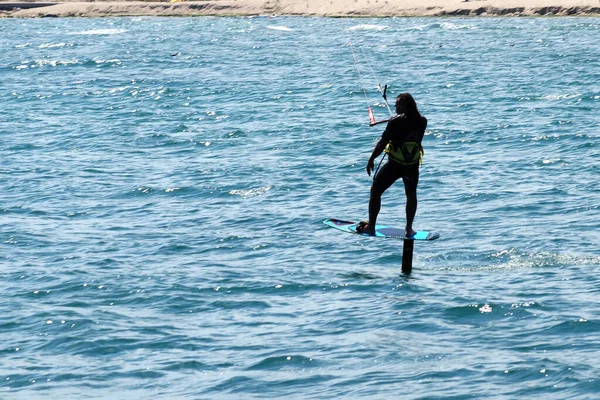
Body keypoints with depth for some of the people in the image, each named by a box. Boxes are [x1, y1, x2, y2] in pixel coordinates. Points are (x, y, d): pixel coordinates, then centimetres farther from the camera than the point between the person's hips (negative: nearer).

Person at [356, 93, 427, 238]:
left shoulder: (396, 121, -16)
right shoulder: (422, 121, -3)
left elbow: (382, 143, -13)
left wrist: (371, 160, -5)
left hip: (394, 164, -4)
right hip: (413, 164, 4)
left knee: (375, 191, 11)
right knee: (411, 194, 21)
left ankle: (370, 227, 12)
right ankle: (409, 229, 18)